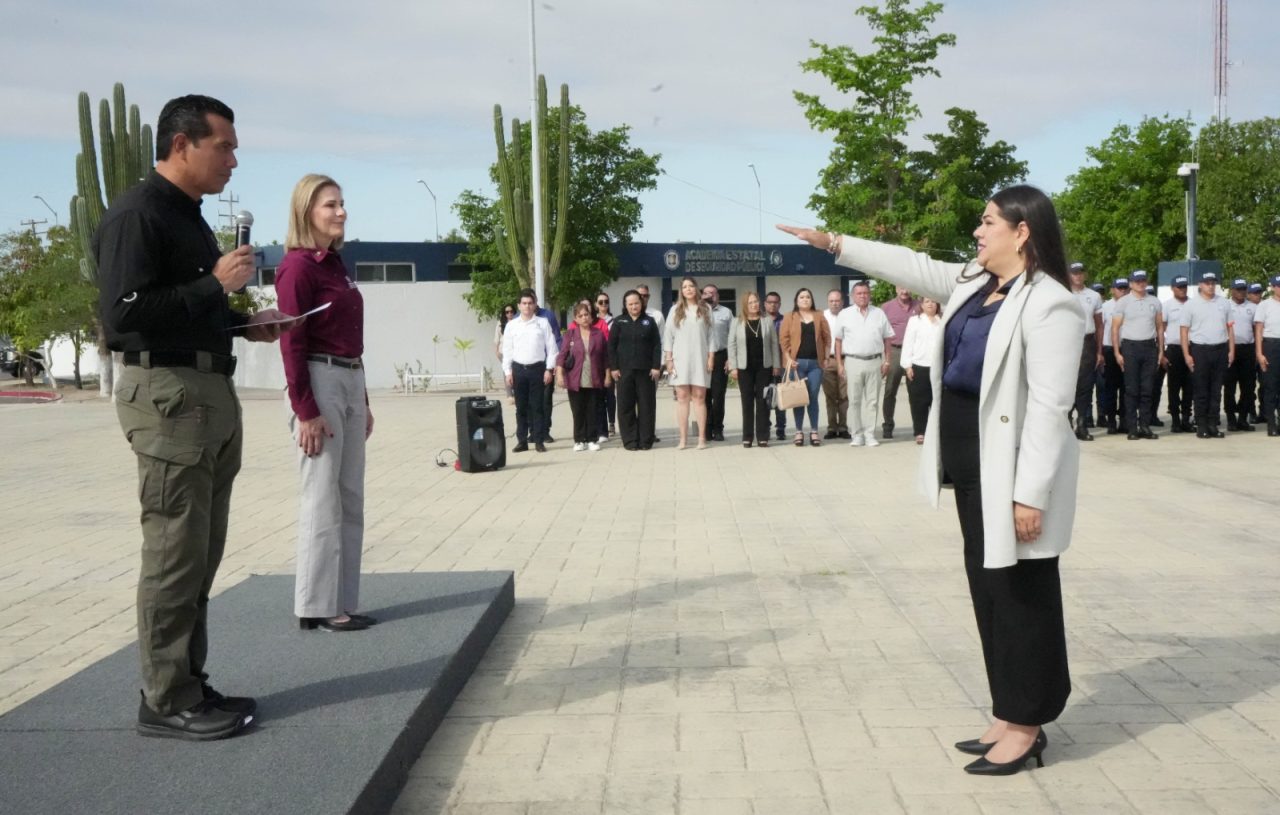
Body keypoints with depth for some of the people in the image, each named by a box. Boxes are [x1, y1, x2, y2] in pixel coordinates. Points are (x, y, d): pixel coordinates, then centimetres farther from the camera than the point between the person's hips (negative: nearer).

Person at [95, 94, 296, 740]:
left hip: (212, 393, 10)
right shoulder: (137, 214, -10)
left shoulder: (189, 216, 19)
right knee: (174, 554, -5)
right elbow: (124, 312, -20)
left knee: (200, 554, 12)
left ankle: (189, 685, 21)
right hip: (167, 394, -10)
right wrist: (215, 284, -19)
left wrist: (243, 323, 12)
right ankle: (166, 701, 4)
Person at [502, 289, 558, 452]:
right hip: (518, 369, 2)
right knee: (521, 407, 6)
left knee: (537, 406, 1)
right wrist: (507, 371, 1)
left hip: (537, 368, -2)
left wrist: (549, 369, -6)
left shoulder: (543, 324, 1)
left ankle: (539, 441, 6)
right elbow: (507, 350, 7)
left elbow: (551, 347, 1)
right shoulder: (511, 325, 6)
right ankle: (522, 441, 12)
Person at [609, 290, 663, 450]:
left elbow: (657, 345, 4)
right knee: (626, 406, 0)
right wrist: (613, 367, -3)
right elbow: (611, 345, 4)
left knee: (646, 405, 2)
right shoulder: (619, 322, 6)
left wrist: (656, 366, -4)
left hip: (645, 370, 0)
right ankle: (629, 440, 6)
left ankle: (645, 440, 8)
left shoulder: (649, 321, 8)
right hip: (624, 370, 0)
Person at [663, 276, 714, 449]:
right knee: (682, 397, -1)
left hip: (700, 358, -1)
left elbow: (711, 334, 6)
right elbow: (668, 335, 6)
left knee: (699, 397, -1)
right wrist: (669, 359, -1)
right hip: (680, 358, 1)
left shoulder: (706, 309, 7)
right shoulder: (675, 310, 8)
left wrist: (711, 357, -2)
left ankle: (702, 437, 0)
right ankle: (683, 439, 0)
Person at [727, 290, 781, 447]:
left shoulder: (767, 321, 5)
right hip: (744, 368, -1)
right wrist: (733, 366, -6)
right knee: (747, 402, 2)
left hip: (764, 367, 1)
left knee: (762, 401, 1)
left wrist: (776, 364, 1)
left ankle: (762, 436, 4)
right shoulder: (737, 322, 2)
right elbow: (732, 344, 1)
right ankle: (747, 437, 7)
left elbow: (774, 344, 6)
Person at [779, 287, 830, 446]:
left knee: (813, 397, 2)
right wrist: (788, 358, -9)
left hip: (815, 363, 1)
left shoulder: (819, 316, 11)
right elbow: (783, 339, 0)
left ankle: (814, 432, 7)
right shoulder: (790, 317, 5)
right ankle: (799, 432, 6)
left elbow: (827, 336, 11)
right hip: (797, 363, -1)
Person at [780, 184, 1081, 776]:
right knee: (988, 589, 14)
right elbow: (912, 266, 21)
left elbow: (1049, 407, -21)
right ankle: (1009, 716, 25)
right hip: (971, 466, 10)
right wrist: (835, 244, 19)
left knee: (1021, 594, 1)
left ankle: (1027, 727, 13)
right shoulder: (973, 283, 10)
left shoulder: (1048, 305, -18)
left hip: (1011, 470, -9)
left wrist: (1030, 493, -23)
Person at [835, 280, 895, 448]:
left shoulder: (879, 314, 8)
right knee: (854, 400, 2)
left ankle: (870, 435, 8)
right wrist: (840, 364, -1)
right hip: (853, 362, -1)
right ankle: (857, 435, 9)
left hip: (874, 361, 1)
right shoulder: (845, 314, 5)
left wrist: (886, 361, 1)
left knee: (872, 400, 3)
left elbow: (888, 339, 9)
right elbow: (838, 340, 5)